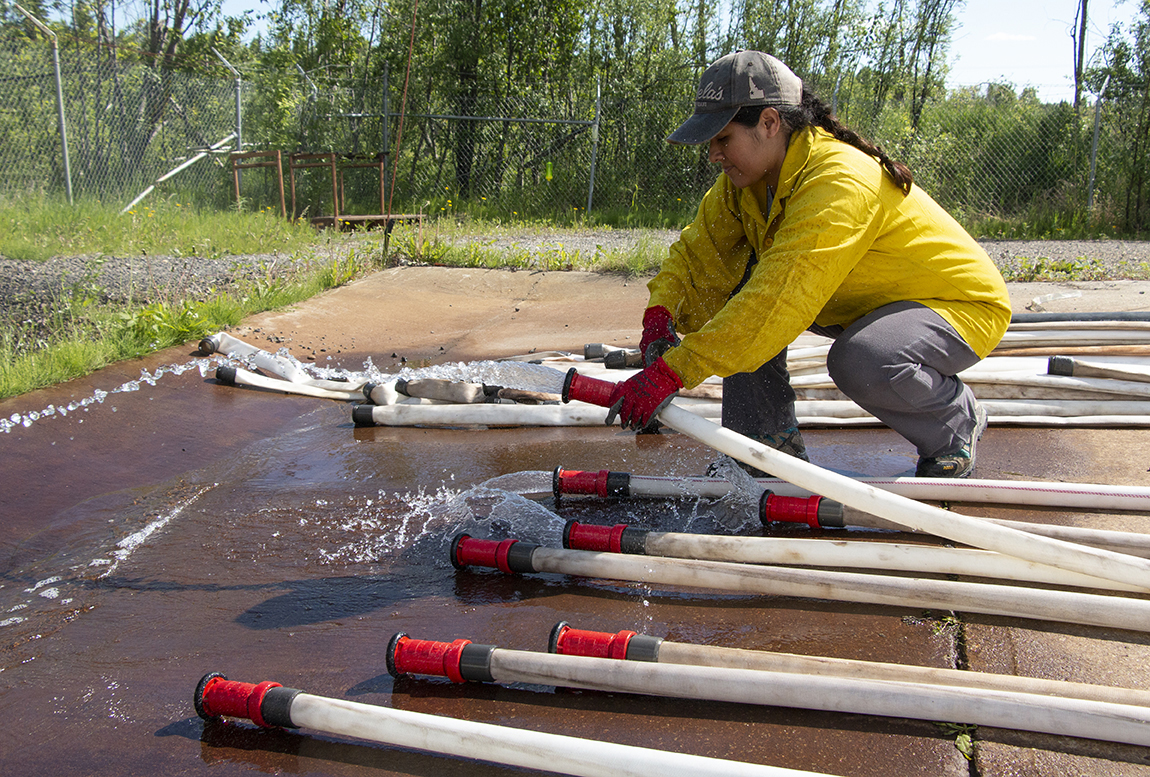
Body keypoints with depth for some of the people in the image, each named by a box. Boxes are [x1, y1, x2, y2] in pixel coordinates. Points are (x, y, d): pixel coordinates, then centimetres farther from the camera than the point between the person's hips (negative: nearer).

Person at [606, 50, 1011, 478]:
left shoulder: (839, 184, -34)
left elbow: (778, 303, -41)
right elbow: (698, 249, -2)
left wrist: (669, 373, -43)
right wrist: (661, 315, -24)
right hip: (862, 303, 8)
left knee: (860, 363, -37)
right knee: (743, 288, -8)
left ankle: (958, 422, -4)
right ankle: (770, 439, 1)